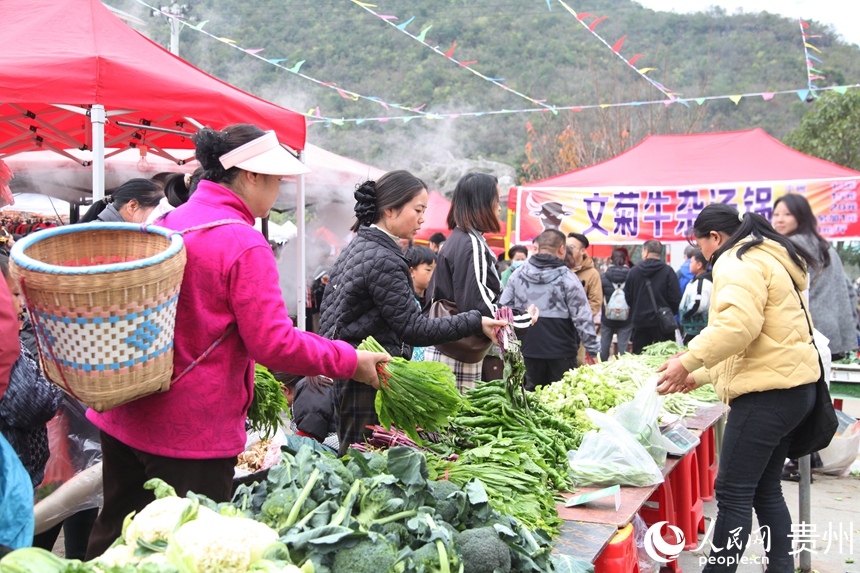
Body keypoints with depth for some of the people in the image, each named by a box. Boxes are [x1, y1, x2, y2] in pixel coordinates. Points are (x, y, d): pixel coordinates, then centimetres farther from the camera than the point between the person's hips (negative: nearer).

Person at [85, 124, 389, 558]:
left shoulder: (165, 223, 6)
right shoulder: (244, 245, -19)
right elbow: (274, 343, -20)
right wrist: (351, 361, -9)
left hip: (126, 413, 8)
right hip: (194, 432, -8)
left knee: (115, 533, 20)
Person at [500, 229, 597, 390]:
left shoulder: (517, 276, 0)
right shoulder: (568, 279, -12)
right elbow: (582, 318, -11)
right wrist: (593, 350, -2)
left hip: (529, 351, 4)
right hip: (561, 353, -4)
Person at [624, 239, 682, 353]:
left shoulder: (633, 271, 1)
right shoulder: (667, 271, -6)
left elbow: (628, 297, 7)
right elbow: (676, 298, -8)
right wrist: (670, 314, 10)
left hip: (640, 323, 2)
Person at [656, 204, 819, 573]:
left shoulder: (739, 262, -9)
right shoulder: (767, 259, 23)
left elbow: (738, 324, -27)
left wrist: (688, 361, -24)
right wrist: (702, 375, 26)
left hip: (766, 392, -11)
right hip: (792, 387, 11)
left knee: (733, 493, -6)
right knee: (765, 488, 16)